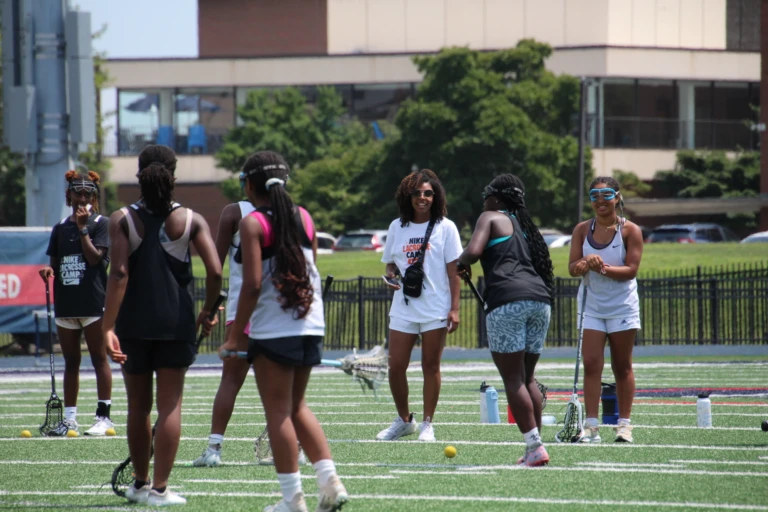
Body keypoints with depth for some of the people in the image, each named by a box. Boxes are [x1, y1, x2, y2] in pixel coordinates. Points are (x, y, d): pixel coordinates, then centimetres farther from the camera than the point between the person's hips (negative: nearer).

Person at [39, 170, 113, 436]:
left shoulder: (101, 224, -1)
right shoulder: (60, 228, 13)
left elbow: (95, 257, -12)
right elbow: (55, 261, 18)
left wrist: (83, 228, -13)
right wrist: (49, 269, -4)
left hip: (93, 302, -5)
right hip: (66, 303, 5)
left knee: (99, 359, -3)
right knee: (70, 361, 8)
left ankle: (103, 415, -2)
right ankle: (70, 418, 11)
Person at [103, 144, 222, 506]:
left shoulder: (122, 220, -3)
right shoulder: (191, 220, -1)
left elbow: (119, 274, -13)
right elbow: (215, 271, -9)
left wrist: (108, 327, -15)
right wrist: (208, 311, 7)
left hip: (133, 323, 0)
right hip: (177, 322, 0)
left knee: (138, 407, 13)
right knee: (170, 405, 3)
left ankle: (140, 483, 23)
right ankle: (159, 488, -1)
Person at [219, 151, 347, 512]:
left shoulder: (253, 222, -10)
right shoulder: (304, 217, 8)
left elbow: (253, 285, -15)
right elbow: (311, 273, 12)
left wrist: (235, 336, -9)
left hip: (273, 329, -6)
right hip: (310, 325, 6)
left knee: (278, 412, 1)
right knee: (297, 407, 18)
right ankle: (330, 481, 8)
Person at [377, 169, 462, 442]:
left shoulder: (445, 227, 0)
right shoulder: (397, 227, 9)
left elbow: (453, 271, -1)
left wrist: (455, 308, -8)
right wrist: (391, 276, -6)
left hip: (435, 309, -3)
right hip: (403, 307, 3)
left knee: (431, 366, 0)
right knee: (396, 367, 0)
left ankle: (427, 424, 9)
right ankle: (404, 420, 17)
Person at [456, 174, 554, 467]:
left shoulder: (491, 218, 7)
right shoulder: (524, 225, 28)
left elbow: (474, 251, -10)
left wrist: (462, 263, 11)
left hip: (509, 299, -7)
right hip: (540, 298, 7)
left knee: (513, 379, -4)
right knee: (527, 377, 15)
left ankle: (535, 448, -12)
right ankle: (534, 449, 13)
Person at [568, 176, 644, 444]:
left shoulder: (630, 230, -5)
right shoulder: (582, 230, 3)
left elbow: (631, 269, -11)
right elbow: (572, 267, -1)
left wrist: (604, 268, -24)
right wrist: (585, 264, -23)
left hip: (622, 307, -2)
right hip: (591, 306, 2)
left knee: (622, 366, 4)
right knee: (591, 364, -7)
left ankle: (624, 424, 10)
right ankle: (591, 425, -8)